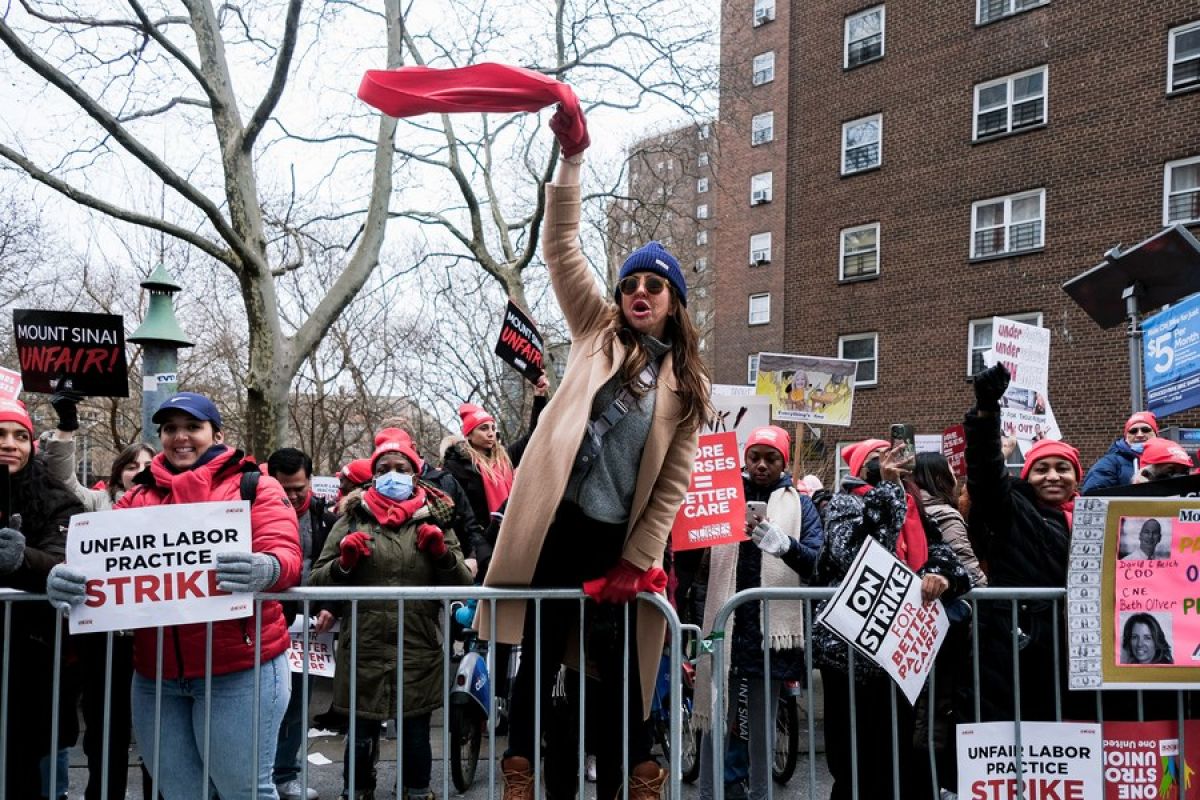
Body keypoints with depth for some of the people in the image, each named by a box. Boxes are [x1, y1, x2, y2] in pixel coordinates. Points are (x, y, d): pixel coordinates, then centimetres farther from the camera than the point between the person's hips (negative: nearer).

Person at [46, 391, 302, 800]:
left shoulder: (254, 486, 0)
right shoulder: (138, 497, 14)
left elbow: (286, 554, -12)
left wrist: (265, 570, -36)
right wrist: (67, 575, -20)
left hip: (237, 669, -4)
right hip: (154, 675, 5)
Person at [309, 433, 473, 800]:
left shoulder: (434, 519, 8)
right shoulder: (353, 518, 6)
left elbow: (463, 583, 5)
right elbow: (317, 579, 4)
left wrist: (443, 553, -11)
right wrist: (345, 562, -14)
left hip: (419, 653, 0)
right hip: (363, 650, 0)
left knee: (416, 735, 10)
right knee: (361, 736, 9)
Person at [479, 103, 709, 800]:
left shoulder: (688, 382, 9)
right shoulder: (598, 332, 10)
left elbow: (674, 482, 5)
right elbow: (561, 248, 1)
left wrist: (637, 561, -2)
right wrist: (573, 155, -8)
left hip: (620, 540, 1)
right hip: (558, 525, 0)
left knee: (621, 674, 8)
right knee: (539, 660, 6)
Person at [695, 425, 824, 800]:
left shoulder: (798, 503, 7)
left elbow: (817, 562, -7)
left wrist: (782, 543, -25)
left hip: (771, 624, 0)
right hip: (723, 619, 0)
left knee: (762, 722, 10)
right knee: (714, 715, 3)